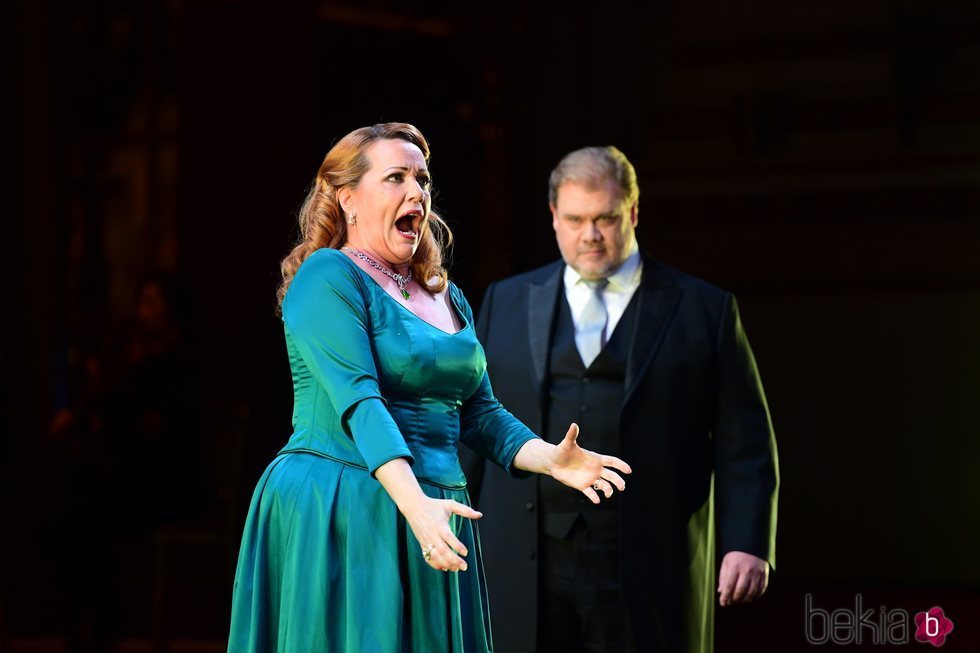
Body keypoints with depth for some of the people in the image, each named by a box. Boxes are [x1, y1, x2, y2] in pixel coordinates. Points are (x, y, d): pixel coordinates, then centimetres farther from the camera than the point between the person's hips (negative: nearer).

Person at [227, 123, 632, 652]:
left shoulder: (446, 297, 17)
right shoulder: (328, 277, -8)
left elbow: (478, 411, 15)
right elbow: (358, 401, -19)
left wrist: (549, 459, -4)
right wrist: (414, 502, -31)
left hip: (430, 517, 8)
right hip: (340, 515, -7)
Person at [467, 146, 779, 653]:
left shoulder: (705, 311, 6)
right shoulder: (506, 303, 13)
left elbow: (745, 447, 3)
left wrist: (748, 546, -7)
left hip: (649, 575, -1)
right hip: (525, 572, 2)